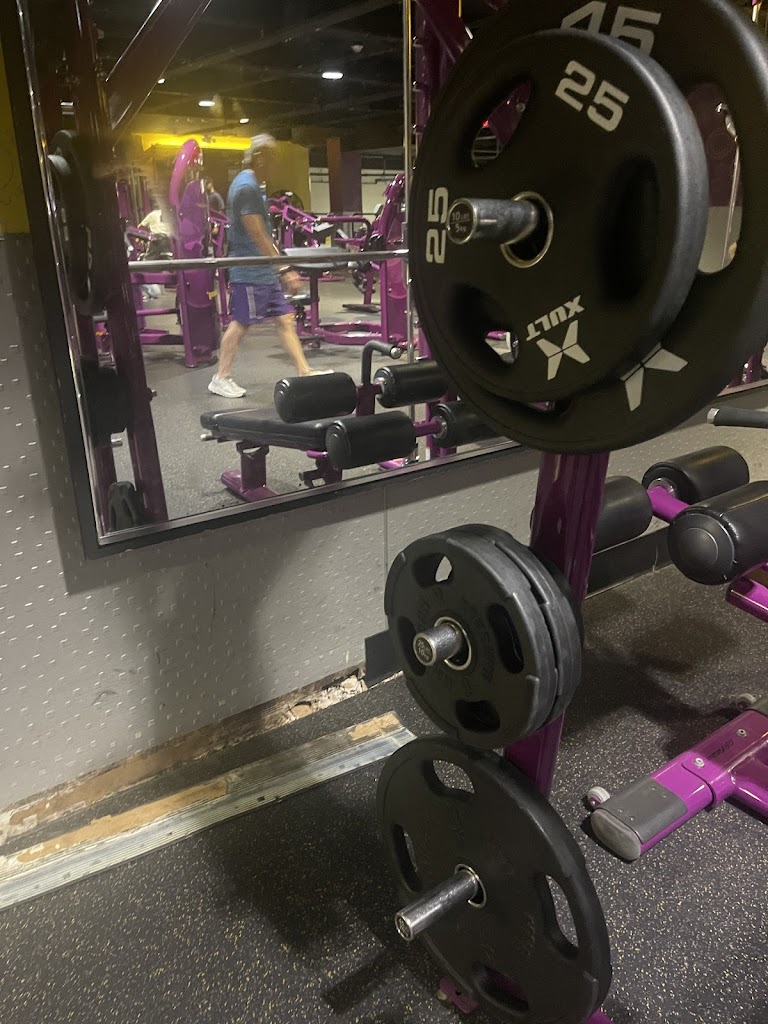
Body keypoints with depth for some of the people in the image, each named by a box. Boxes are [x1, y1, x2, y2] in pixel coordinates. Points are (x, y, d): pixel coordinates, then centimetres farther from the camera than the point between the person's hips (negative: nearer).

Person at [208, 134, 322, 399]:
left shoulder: (249, 185, 16)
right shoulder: (247, 187, -16)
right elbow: (258, 236, -20)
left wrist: (283, 268, 20)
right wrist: (284, 269, -20)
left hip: (263, 271, 10)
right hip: (250, 272, -10)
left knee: (285, 319, 7)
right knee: (241, 323, -1)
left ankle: (304, 372, 9)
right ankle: (220, 379, 11)